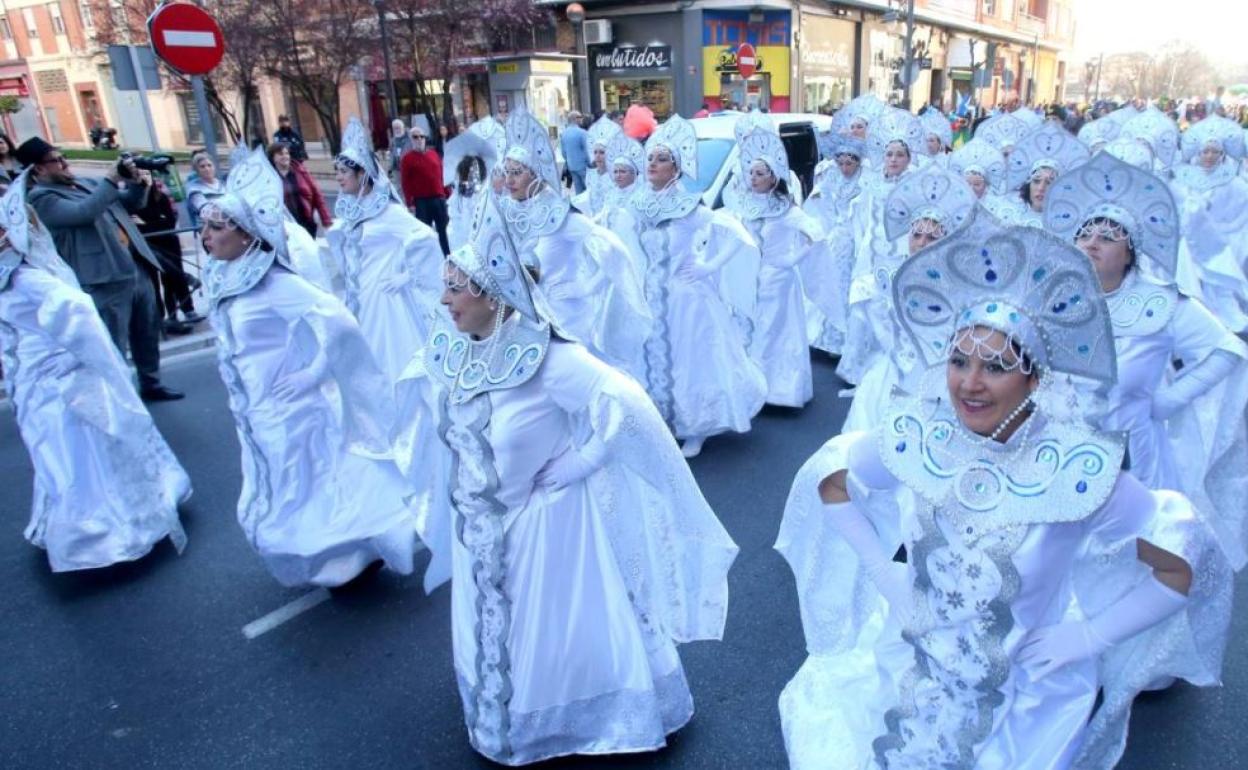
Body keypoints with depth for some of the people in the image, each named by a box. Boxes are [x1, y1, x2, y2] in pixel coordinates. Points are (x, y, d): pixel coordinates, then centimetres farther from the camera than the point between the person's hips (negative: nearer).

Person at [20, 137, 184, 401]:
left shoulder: (86, 183, 18)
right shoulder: (42, 198, -7)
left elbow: (132, 204, 22)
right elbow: (83, 212, -24)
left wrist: (136, 182, 2)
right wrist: (110, 180, -17)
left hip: (135, 268, 8)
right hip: (105, 280, -8)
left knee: (148, 333, 17)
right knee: (113, 346, -5)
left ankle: (150, 385, 31)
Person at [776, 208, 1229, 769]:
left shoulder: (1078, 468, -22)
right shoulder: (916, 436, -15)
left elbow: (1186, 567, -10)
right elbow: (829, 483, 0)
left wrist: (1089, 635, -11)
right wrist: (883, 574, -5)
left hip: (1028, 693, -1)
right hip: (906, 667, 2)